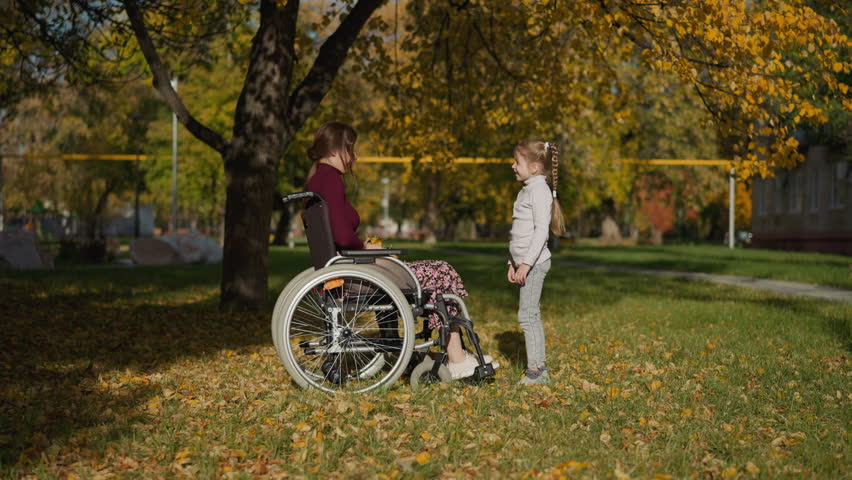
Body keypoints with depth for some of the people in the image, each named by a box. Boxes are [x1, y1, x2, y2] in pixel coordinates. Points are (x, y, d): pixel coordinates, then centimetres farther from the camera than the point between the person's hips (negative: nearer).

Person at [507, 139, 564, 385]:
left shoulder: (539, 190, -12)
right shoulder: (527, 190, 19)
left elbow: (541, 229, -19)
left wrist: (527, 262, -22)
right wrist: (514, 263, 22)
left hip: (535, 262, -10)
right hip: (525, 262, 10)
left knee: (527, 314, -10)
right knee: (531, 315, 10)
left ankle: (535, 370, -8)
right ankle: (540, 369, 14)